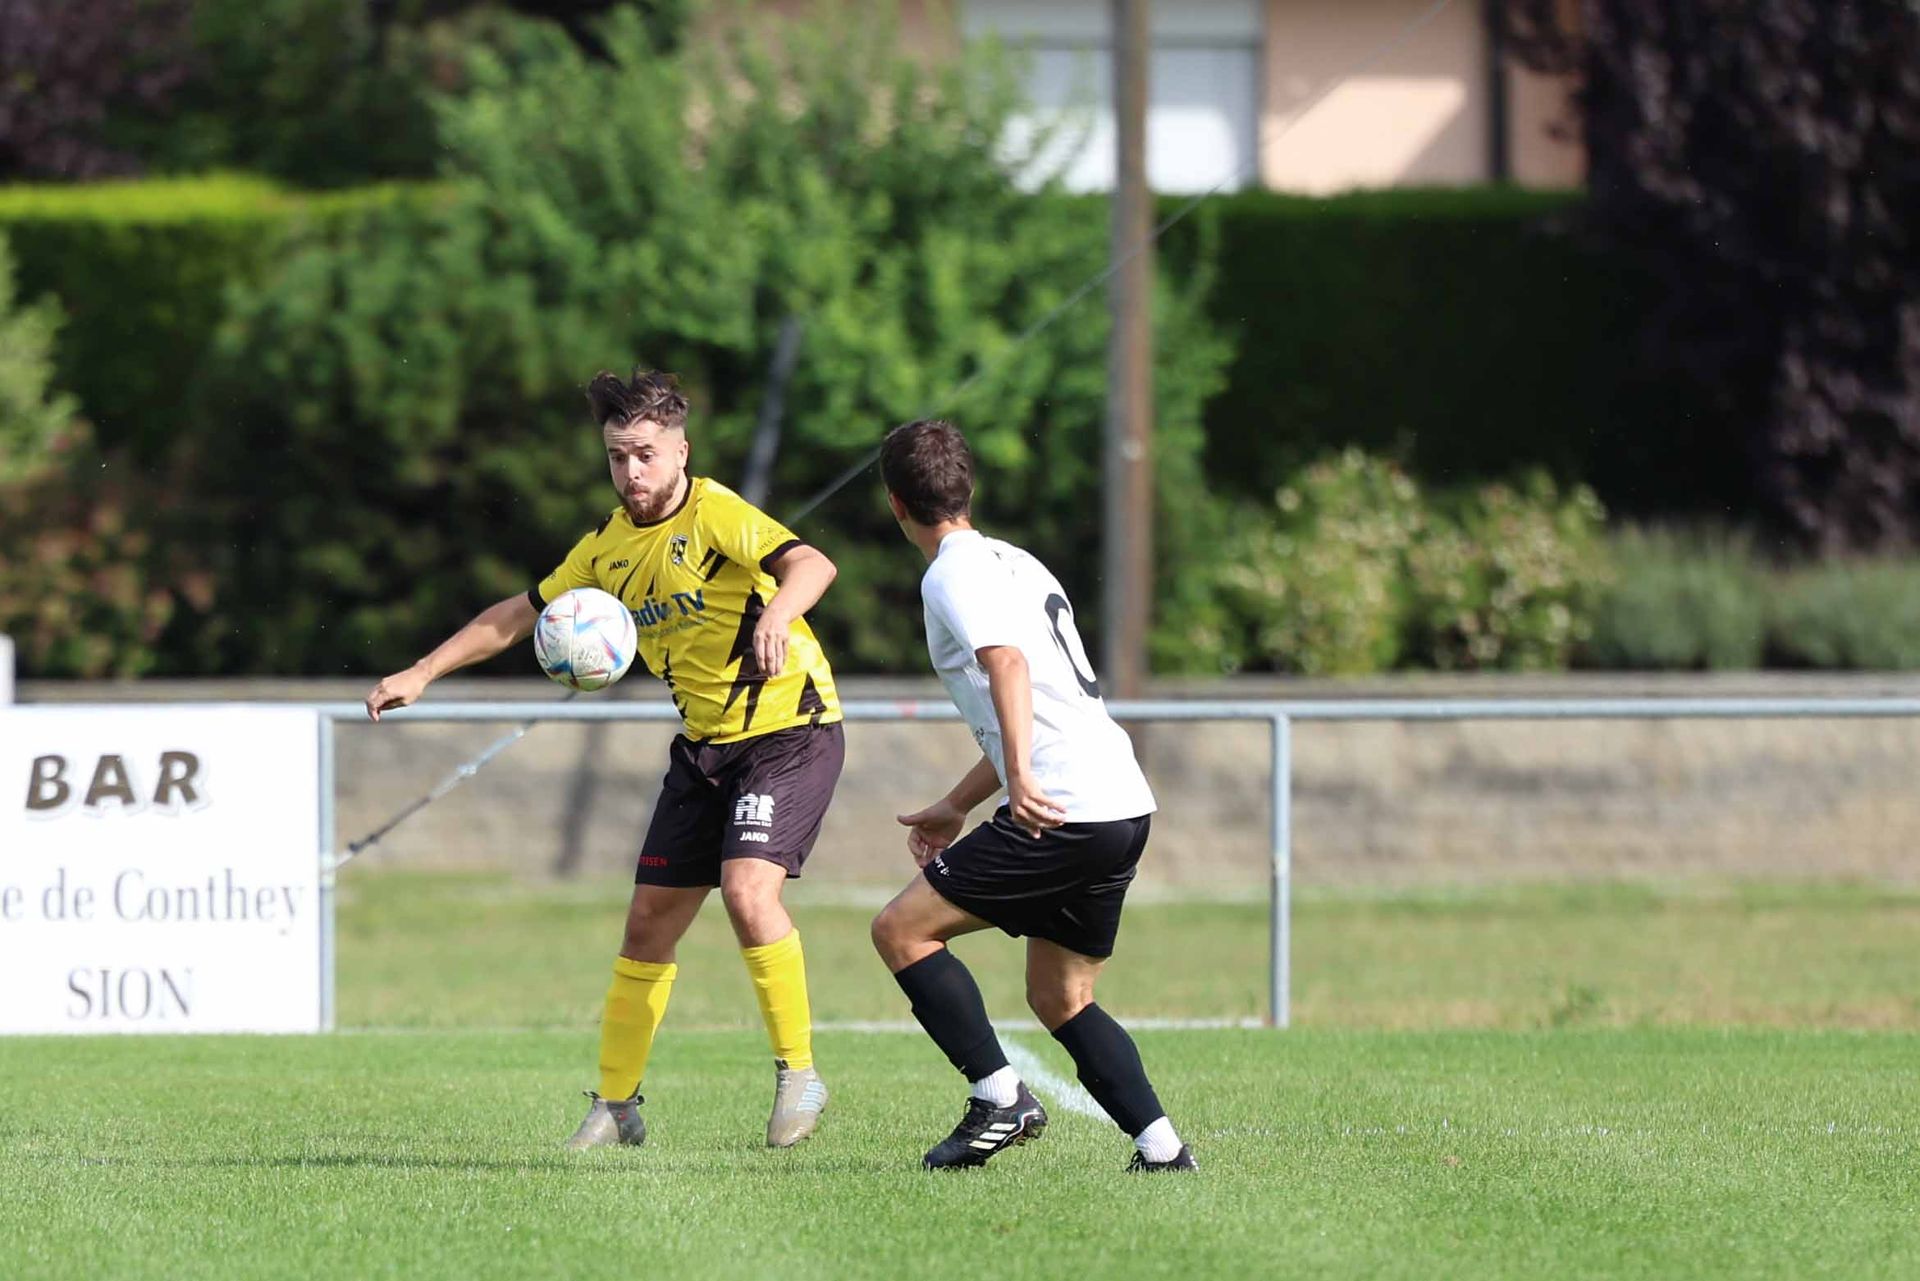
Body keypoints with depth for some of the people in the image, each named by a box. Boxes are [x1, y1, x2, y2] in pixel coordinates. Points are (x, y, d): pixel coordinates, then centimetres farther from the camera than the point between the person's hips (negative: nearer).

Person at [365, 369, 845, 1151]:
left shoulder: (715, 515, -16)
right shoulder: (610, 547, 6)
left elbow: (810, 564, -32)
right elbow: (517, 615, 17)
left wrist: (776, 615, -53)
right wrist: (421, 675, 12)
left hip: (789, 730, -7)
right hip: (704, 746, 7)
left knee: (748, 889, -25)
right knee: (650, 919, 6)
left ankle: (798, 1076, -11)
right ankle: (615, 1107, 16)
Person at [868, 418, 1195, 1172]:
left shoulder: (954, 574, -5)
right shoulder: (1016, 564, 24)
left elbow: (1007, 663, -23)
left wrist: (1020, 778, -35)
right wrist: (956, 808, 35)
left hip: (1063, 813, -9)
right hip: (1125, 804, 9)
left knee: (901, 929, -2)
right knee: (1059, 998, 18)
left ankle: (1000, 1099, -8)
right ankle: (1161, 1147, 6)